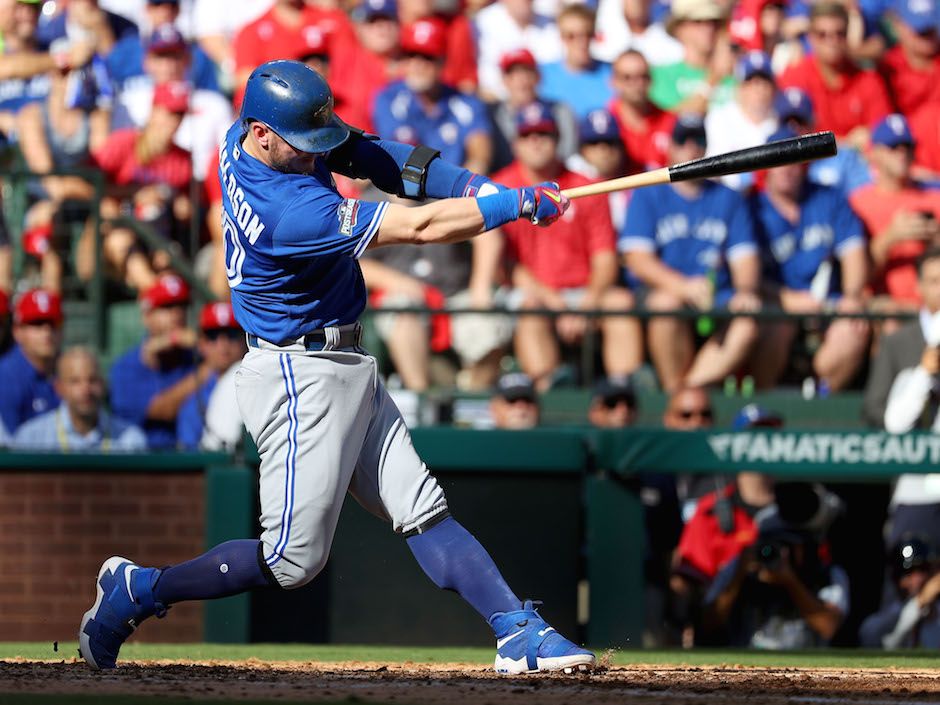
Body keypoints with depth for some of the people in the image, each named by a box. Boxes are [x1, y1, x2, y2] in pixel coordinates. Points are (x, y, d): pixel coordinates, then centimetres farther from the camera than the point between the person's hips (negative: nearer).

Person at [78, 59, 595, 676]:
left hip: (347, 370, 10)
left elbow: (366, 153, 5)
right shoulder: (292, 212, -29)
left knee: (424, 510, 4)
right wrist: (519, 204, -16)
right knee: (293, 560, -6)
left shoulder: (245, 142, -1)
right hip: (302, 377, -10)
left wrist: (475, 186, -9)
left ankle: (518, 632, 0)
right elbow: (420, 228, -25)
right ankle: (139, 591, 8)